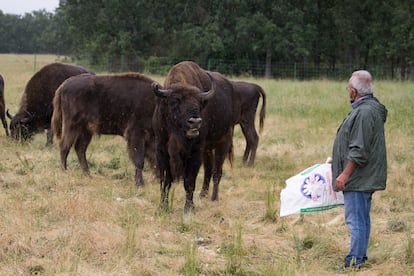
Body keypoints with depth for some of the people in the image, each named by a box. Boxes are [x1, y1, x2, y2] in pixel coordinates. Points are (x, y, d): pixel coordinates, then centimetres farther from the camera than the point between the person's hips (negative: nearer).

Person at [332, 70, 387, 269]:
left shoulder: (364, 112, -21)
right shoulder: (370, 108, 13)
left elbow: (359, 150, -24)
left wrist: (345, 174, -20)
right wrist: (337, 161, 27)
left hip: (358, 177, -11)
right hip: (364, 177, 11)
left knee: (356, 219, -7)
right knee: (362, 218, 16)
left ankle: (355, 261, -4)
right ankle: (360, 258, 24)